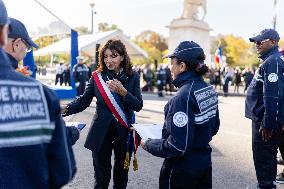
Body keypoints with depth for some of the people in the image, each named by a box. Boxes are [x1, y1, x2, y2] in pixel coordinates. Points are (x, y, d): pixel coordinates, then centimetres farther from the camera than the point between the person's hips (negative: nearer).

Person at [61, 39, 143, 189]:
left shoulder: (132, 77, -2)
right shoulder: (97, 77, -1)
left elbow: (138, 106, -8)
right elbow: (83, 101, -3)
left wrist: (122, 91, -23)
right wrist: (66, 109, -21)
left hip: (124, 132, 0)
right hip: (101, 132, 0)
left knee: (121, 175, 15)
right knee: (101, 177, 7)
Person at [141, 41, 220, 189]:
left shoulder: (183, 97, -25)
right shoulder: (209, 89, 0)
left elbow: (178, 147, -25)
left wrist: (148, 144, -12)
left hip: (182, 170, -8)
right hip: (205, 163, 8)